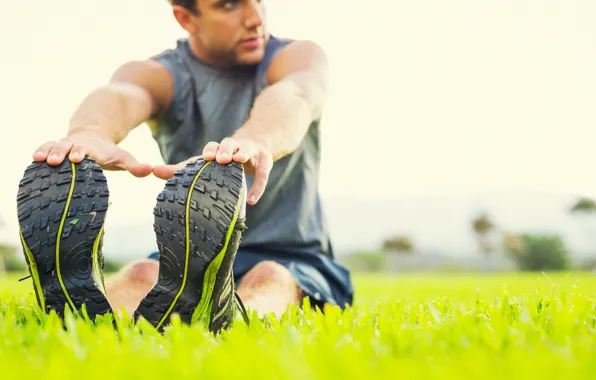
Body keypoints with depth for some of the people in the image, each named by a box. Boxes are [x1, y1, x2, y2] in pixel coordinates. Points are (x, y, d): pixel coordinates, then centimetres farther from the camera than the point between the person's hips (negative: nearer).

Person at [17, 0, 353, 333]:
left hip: (294, 262, -1)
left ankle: (211, 310, -65)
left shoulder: (296, 57, -4)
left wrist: (254, 141, -58)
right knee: (141, 275, -29)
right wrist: (89, 133, -55)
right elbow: (119, 96, -28)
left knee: (272, 280, -34)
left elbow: (293, 96, -31)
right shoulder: (158, 74, 0)